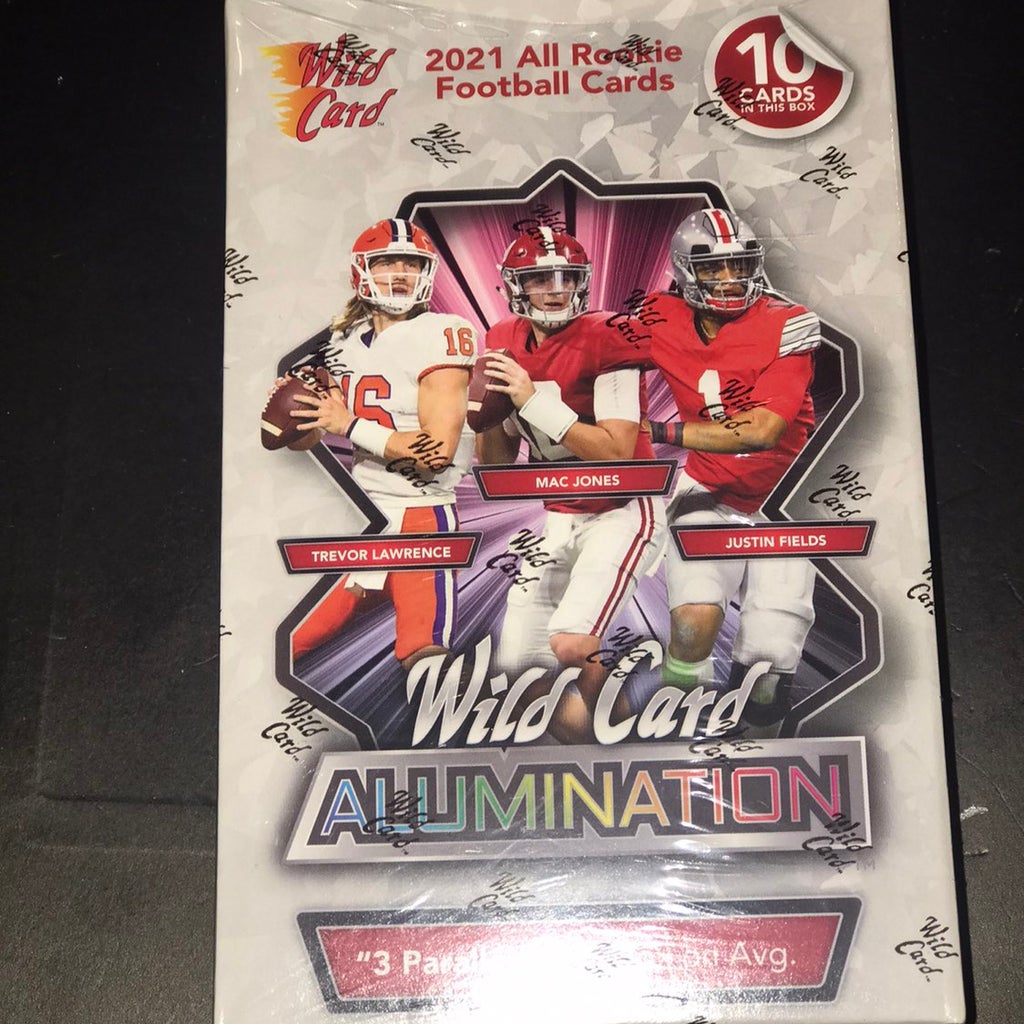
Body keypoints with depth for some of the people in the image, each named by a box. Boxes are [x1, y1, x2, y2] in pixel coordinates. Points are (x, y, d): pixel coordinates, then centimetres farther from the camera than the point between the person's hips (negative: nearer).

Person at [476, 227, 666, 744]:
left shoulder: (606, 339, -16)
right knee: (516, 662, 4)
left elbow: (617, 454, -24)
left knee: (572, 644, -24)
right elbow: (496, 465, 7)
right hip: (560, 517, 7)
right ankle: (592, 742, 27)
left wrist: (534, 401, -25)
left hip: (623, 511, -7)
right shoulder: (505, 343, 3)